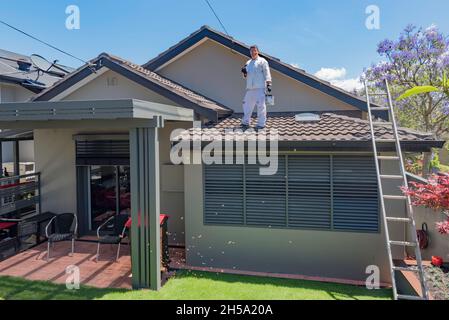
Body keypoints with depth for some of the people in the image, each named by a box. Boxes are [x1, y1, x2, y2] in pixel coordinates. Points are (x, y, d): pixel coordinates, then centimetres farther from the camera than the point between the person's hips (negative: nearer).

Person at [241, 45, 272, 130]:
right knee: (247, 105, 10)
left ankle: (261, 124, -4)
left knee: (261, 105, -8)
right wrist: (244, 72, 1)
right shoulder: (248, 62, 21)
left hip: (260, 88, -7)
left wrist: (269, 84, -14)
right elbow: (246, 76, 25)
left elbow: (267, 73, -4)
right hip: (249, 88, 7)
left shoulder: (262, 61, 3)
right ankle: (246, 122, 21)